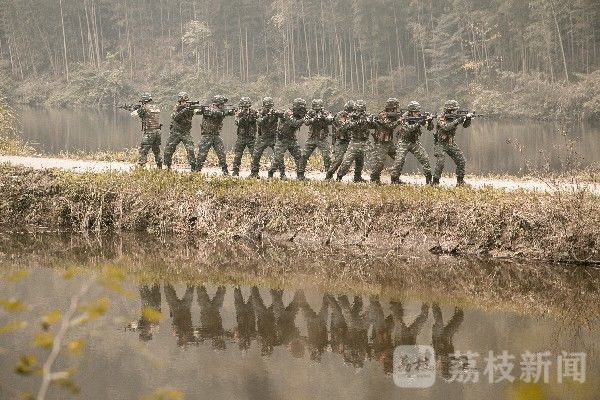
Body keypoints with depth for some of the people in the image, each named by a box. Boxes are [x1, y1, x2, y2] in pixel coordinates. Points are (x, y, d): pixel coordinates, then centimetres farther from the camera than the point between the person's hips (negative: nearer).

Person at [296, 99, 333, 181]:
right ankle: (300, 174, 10)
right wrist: (314, 119, -28)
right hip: (311, 138, 2)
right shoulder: (310, 113, 1)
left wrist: (323, 117, -38)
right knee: (304, 156, 0)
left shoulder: (326, 113, -4)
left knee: (326, 157, -12)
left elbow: (330, 120, -22)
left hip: (322, 139, -2)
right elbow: (306, 122, -14)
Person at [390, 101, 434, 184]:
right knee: (399, 160, -15)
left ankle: (428, 179, -1)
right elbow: (406, 130, -30)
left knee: (425, 158, -8)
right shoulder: (404, 118, -15)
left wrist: (430, 121, -26)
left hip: (415, 142, 4)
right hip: (404, 142, -4)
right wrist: (418, 123, -36)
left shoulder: (420, 117, -2)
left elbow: (430, 128, -4)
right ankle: (394, 179, -2)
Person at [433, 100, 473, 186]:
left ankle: (460, 180, 10)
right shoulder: (441, 118, -16)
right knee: (440, 163, -19)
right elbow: (446, 127, -34)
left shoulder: (454, 117, 1)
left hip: (451, 143, 6)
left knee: (461, 161, -2)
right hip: (440, 144, -6)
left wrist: (468, 118, -23)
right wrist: (457, 121, -38)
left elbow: (465, 125, -2)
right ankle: (435, 181, -7)